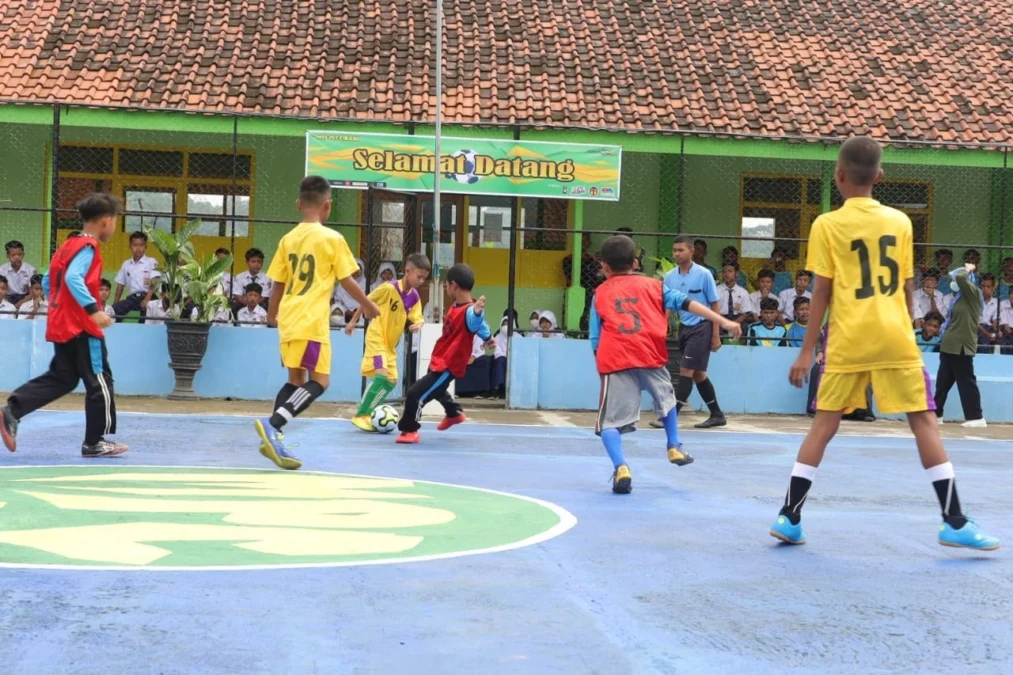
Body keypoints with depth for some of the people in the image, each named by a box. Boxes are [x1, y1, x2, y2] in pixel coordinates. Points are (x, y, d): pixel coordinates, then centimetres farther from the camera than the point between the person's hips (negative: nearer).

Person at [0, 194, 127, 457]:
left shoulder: (68, 245, 15)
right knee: (100, 382, 1)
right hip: (83, 327, -9)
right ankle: (95, 442, 6)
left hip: (61, 325, 9)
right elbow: (73, 278, -28)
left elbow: (47, 282, 20)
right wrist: (94, 309, -32)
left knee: (60, 379, 14)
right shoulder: (88, 247, -13)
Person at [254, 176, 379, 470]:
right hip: (311, 322, -7)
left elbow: (278, 283, 14)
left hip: (288, 321, 7)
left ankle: (273, 439, 11)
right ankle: (272, 425, -20)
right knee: (319, 381, -4)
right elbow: (347, 281, -2)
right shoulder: (332, 239, -6)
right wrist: (368, 306, 14)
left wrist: (272, 315, 31)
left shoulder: (288, 239, 9)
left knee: (296, 380, 17)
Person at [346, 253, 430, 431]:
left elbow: (417, 319, 0)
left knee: (391, 381, 10)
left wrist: (417, 325, -24)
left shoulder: (415, 297, -3)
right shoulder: (388, 288, -20)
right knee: (381, 375, -23)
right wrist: (353, 321, 0)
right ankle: (361, 416, -17)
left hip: (390, 344, 8)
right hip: (376, 338, -8)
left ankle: (368, 413, 21)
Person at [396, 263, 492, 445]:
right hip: (438, 362, 11)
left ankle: (410, 430, 2)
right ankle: (454, 413, 63)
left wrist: (478, 311, -74)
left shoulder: (470, 311, -27)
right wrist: (487, 336, 36)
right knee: (436, 389, 37)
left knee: (415, 394, -18)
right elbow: (480, 327, 19)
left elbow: (476, 322, -52)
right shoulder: (455, 307, 3)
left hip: (448, 366, -11)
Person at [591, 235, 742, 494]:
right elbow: (686, 303, 9)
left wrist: (604, 369, 20)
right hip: (650, 356, 1)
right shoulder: (652, 285, 19)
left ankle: (621, 468, -18)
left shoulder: (600, 294, 18)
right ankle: (675, 448, 38)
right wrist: (723, 321, 6)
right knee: (667, 399, 32)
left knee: (609, 422, 3)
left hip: (614, 361, -1)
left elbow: (595, 341, 12)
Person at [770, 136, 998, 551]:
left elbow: (822, 292, -3)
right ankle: (955, 523, 3)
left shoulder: (826, 225, -1)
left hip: (848, 341, -1)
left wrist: (807, 350, 1)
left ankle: (789, 518, 8)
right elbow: (907, 289, 9)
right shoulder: (900, 221, 6)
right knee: (923, 422, 5)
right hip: (895, 338, 1)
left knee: (824, 424, 8)